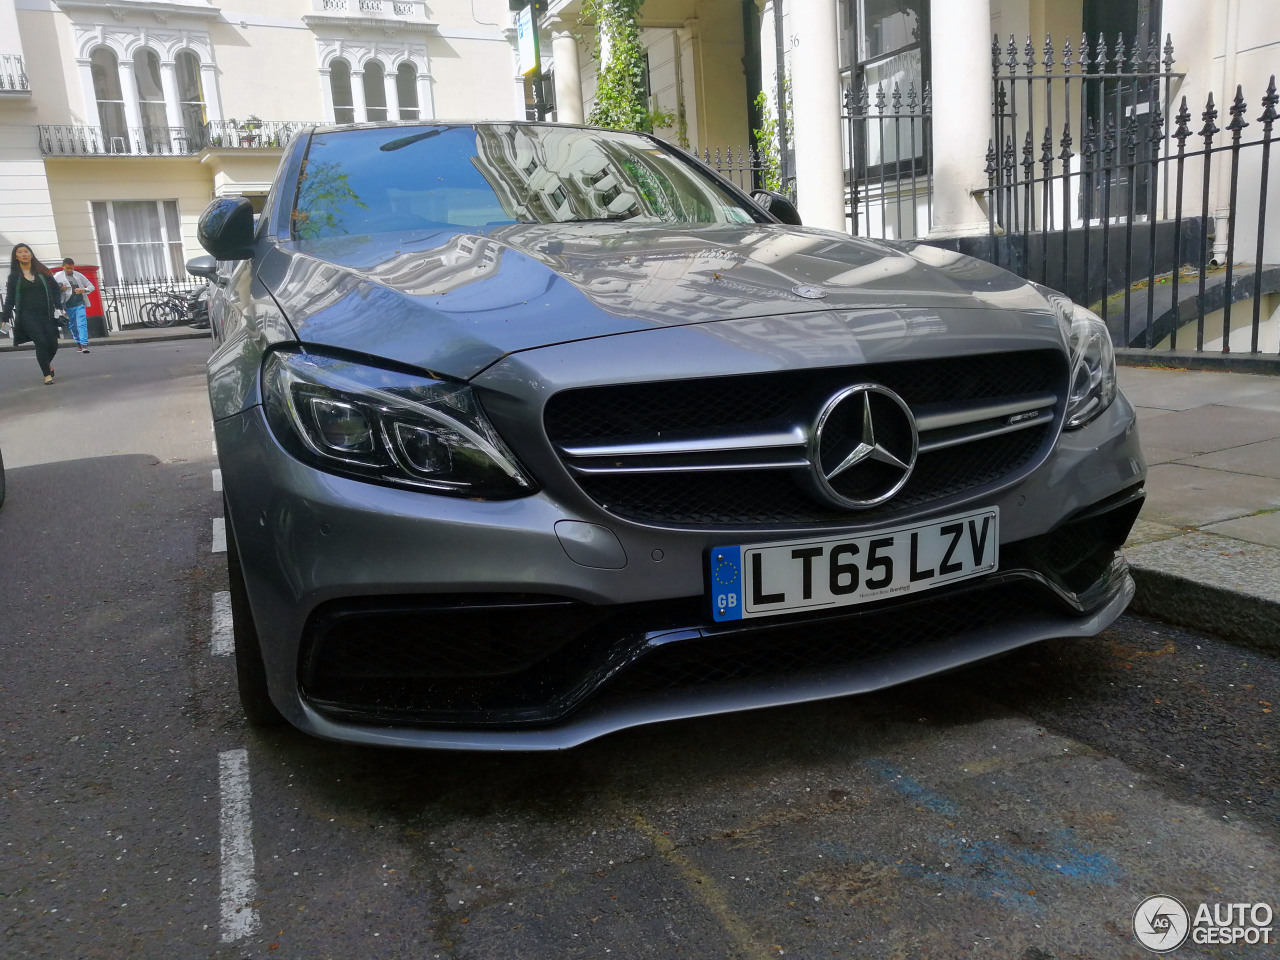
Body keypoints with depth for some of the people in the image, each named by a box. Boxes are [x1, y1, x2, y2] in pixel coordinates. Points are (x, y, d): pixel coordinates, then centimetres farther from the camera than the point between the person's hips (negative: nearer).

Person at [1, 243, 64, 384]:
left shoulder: (42, 272, 10)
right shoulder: (14, 276, 8)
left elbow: (56, 288, 12)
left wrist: (58, 306, -1)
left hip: (46, 314, 2)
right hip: (28, 315, -2)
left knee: (53, 344, -3)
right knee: (41, 342, -16)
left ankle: (47, 362, 31)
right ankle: (47, 374, -5)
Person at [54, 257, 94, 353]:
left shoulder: (79, 275, 7)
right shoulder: (58, 276, 5)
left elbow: (91, 286, 11)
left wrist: (83, 290, -9)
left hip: (79, 304, -1)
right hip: (68, 306, 1)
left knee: (82, 324, -14)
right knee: (72, 326, 10)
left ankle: (84, 345, -20)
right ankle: (78, 343, 25)